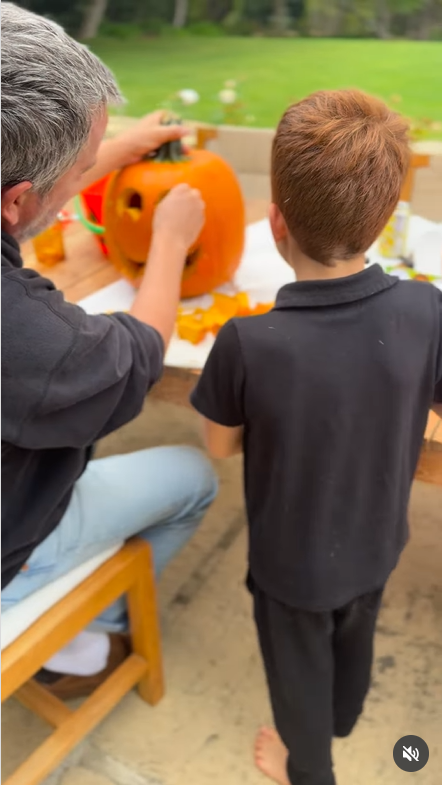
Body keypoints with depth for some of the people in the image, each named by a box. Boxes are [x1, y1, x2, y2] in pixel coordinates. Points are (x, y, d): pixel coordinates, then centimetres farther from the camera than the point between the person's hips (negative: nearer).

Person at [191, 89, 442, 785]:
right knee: (355, 639, 34)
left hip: (292, 561, -3)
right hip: (377, 545, 4)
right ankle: (342, 722, 65)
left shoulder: (247, 344, -33)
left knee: (298, 670, 26)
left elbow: (222, 446, -14)